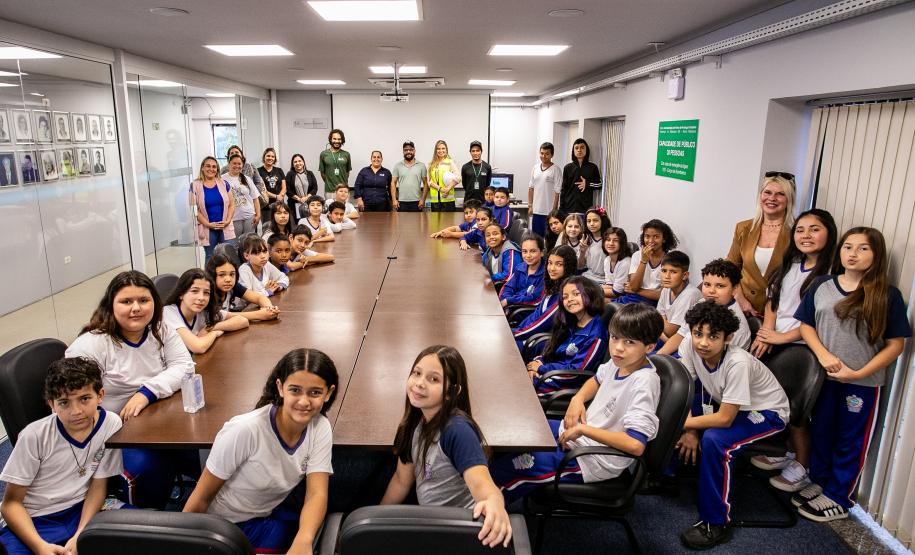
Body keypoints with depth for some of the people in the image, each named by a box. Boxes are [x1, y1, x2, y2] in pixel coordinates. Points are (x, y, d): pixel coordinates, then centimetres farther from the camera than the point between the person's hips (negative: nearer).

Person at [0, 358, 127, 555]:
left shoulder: (111, 424, -12)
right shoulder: (34, 436, -15)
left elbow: (98, 485, -2)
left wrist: (81, 535, -16)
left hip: (81, 510, 2)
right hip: (33, 522, -1)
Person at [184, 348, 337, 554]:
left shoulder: (320, 428, -14)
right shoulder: (245, 430, -28)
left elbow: (317, 494, -21)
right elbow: (201, 498, -16)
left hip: (269, 514, 5)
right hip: (225, 525, -4)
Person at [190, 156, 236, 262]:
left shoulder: (224, 184, 7)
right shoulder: (195, 186, -1)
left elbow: (231, 204, 7)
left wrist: (228, 221, -8)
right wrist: (208, 224, -13)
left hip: (225, 227, 2)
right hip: (207, 229, -2)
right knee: (210, 258, 8)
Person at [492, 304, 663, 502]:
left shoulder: (644, 383, -27)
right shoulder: (620, 361, -4)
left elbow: (635, 445, -34)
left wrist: (582, 429, -26)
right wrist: (578, 399, -1)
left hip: (596, 462, -8)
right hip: (576, 433, 9)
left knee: (501, 470, -13)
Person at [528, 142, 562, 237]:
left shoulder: (555, 170, -7)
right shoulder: (535, 167, 9)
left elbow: (557, 192, -9)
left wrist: (554, 210, -11)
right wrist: (530, 205, 9)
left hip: (549, 211, -5)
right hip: (536, 210, 5)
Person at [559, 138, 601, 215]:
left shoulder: (592, 167, 6)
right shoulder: (568, 168, 7)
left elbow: (599, 185, 10)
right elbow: (563, 189, 7)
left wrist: (587, 184, -8)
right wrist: (561, 208, 2)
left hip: (586, 208, -1)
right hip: (569, 208, 1)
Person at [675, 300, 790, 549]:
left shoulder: (738, 363, -36)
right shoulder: (690, 346, -21)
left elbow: (724, 419, -31)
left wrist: (683, 424, -24)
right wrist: (688, 428, -17)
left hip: (766, 412, -7)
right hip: (722, 401, 7)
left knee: (713, 441, -31)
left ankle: (717, 524, -13)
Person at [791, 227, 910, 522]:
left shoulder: (888, 295, -7)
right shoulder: (821, 286, 0)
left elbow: (895, 344, -6)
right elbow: (806, 325, 3)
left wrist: (858, 373, -14)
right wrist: (823, 355, -14)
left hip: (863, 384, -3)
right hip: (823, 377, 3)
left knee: (851, 442, 11)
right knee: (821, 434, 17)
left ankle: (838, 498, 26)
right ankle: (819, 482, 36)